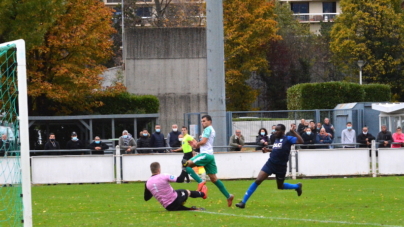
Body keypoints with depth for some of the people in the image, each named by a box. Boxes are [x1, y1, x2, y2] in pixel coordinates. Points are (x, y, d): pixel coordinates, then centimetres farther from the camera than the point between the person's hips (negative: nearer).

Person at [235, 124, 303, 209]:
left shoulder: (287, 139, -9)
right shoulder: (277, 140, 11)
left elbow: (300, 141, -22)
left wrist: (294, 132, -24)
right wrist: (268, 150, 15)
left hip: (281, 167, -5)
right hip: (270, 164, 5)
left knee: (280, 186, 13)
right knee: (258, 181, -10)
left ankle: (297, 186, 45)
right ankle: (243, 202, -11)